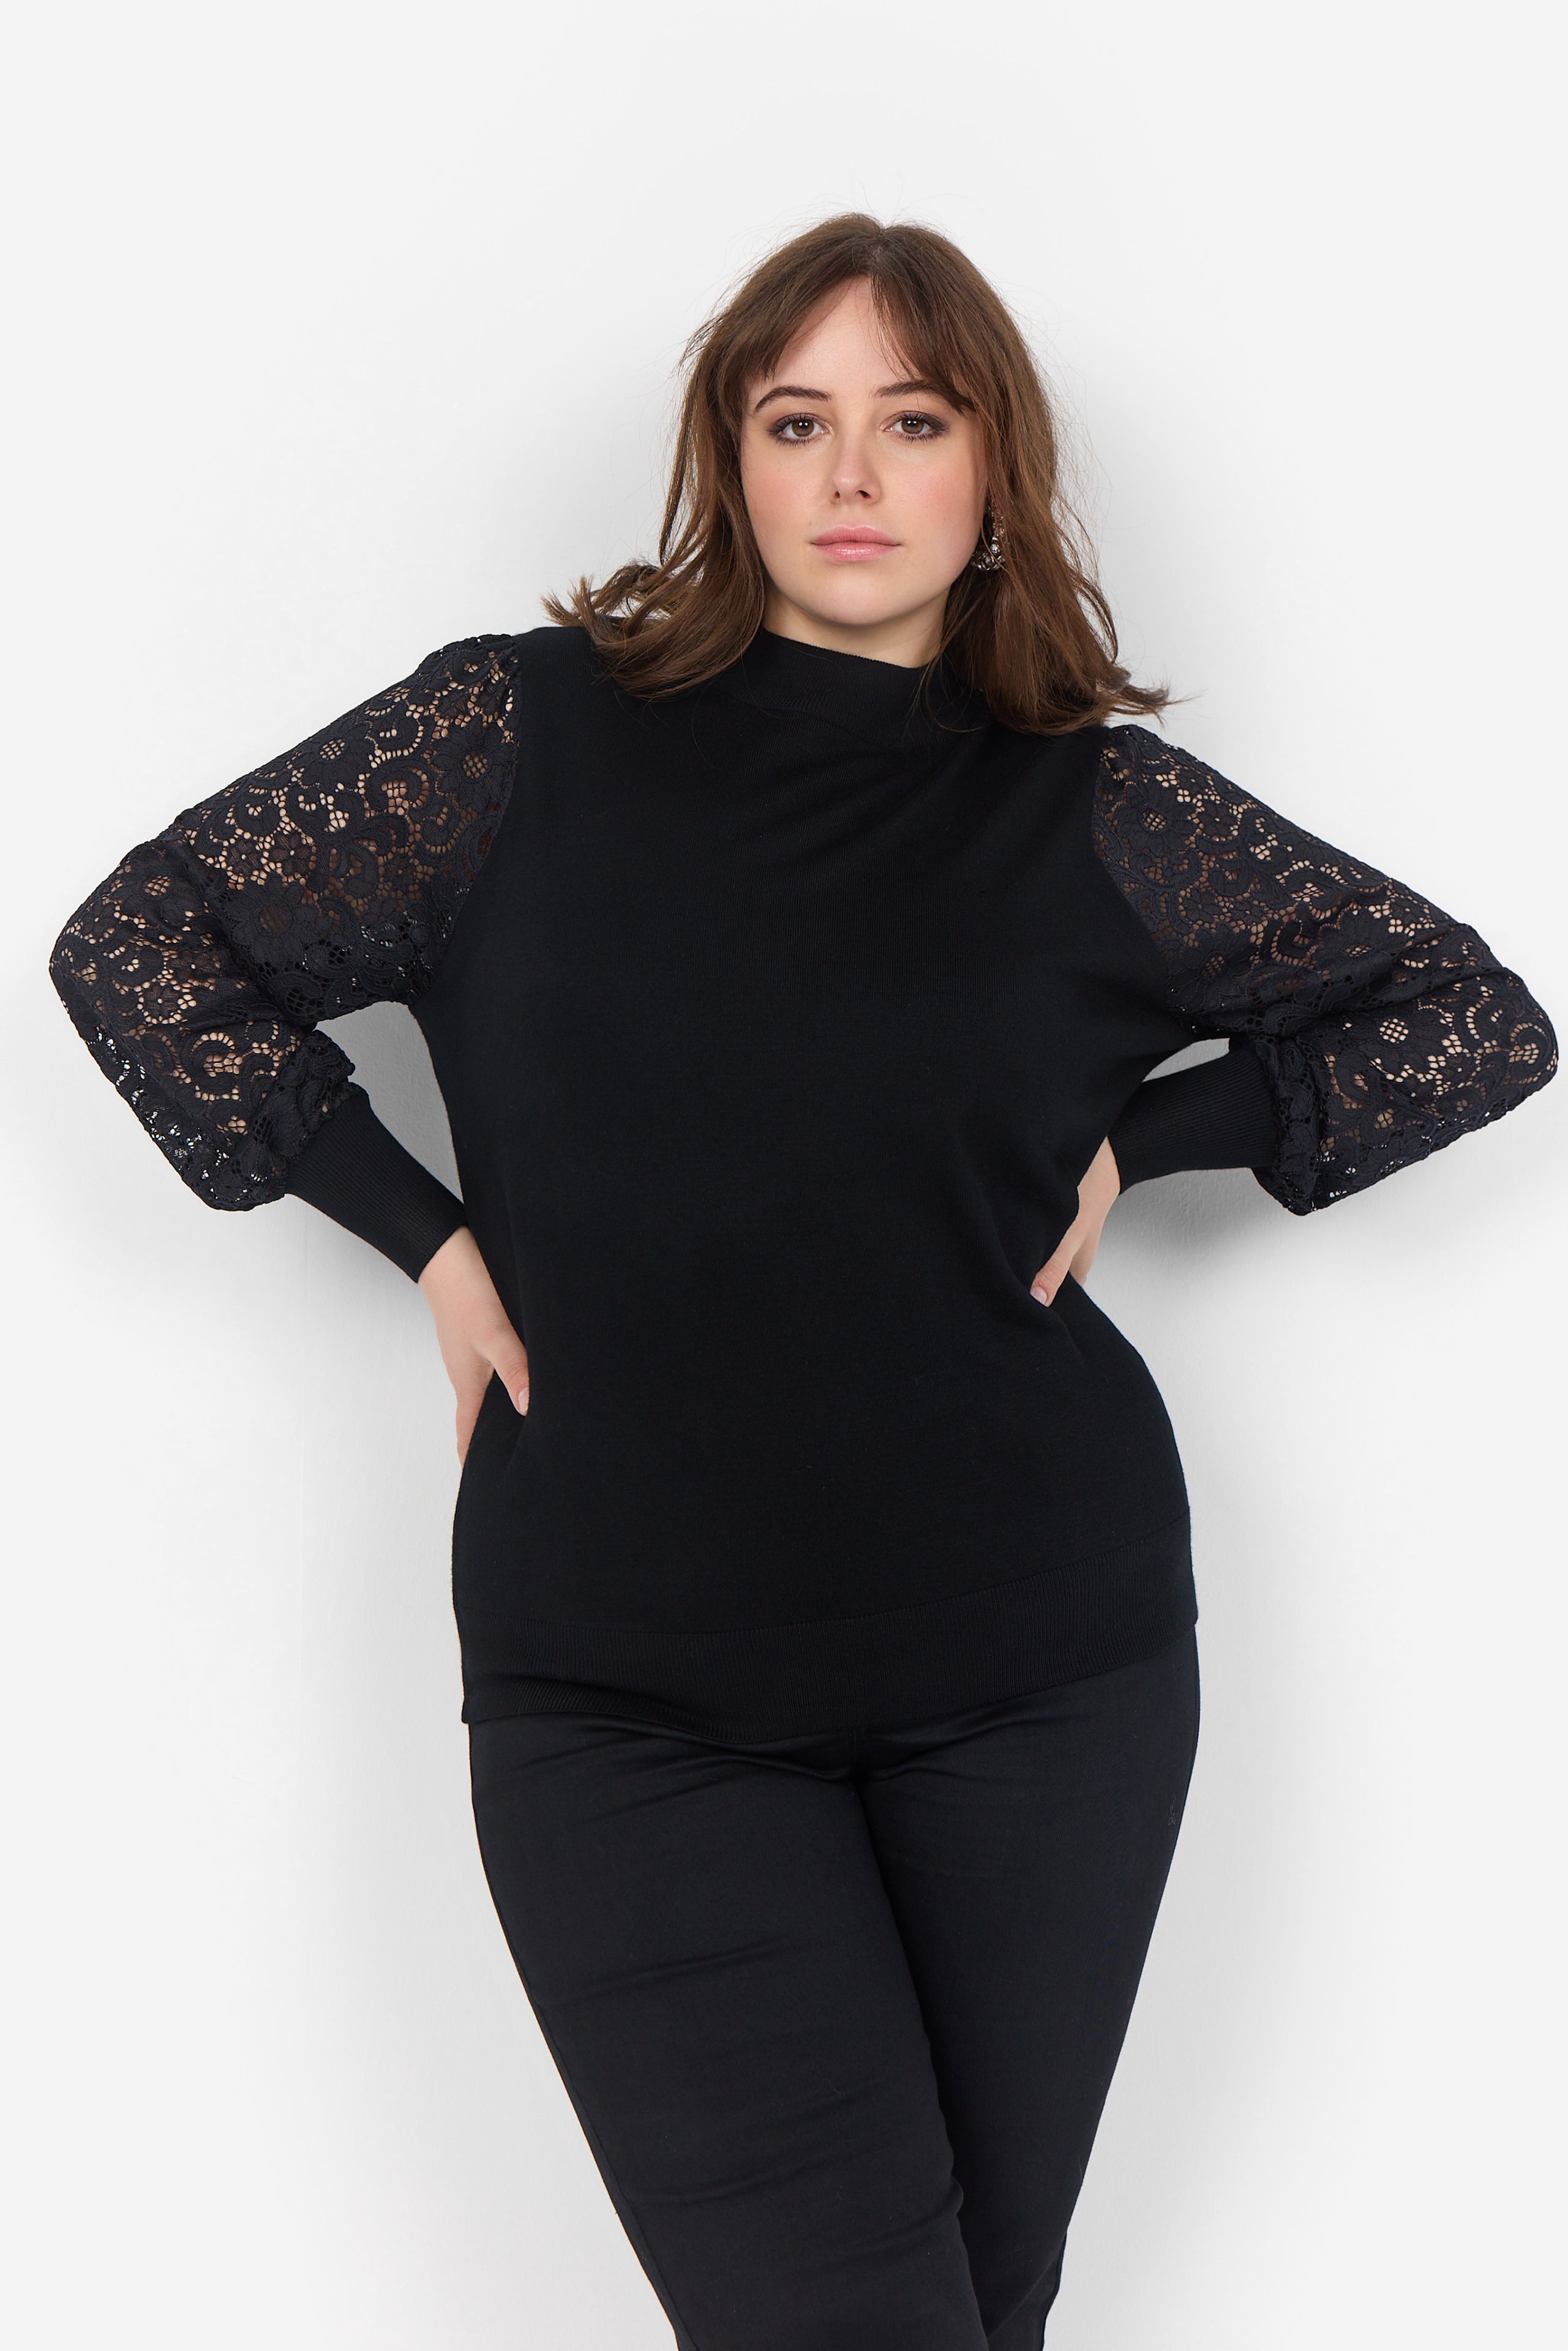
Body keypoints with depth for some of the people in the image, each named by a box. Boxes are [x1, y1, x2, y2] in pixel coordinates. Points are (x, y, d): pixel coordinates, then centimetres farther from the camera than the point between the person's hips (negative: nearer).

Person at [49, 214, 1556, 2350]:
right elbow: (139, 947, 5)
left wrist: (1140, 1137, 1)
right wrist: (420, 1230, -1)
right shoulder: (532, 731, 3)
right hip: (628, 1690, -1)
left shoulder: (1097, 807, 5)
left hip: (1044, 1671, 2)